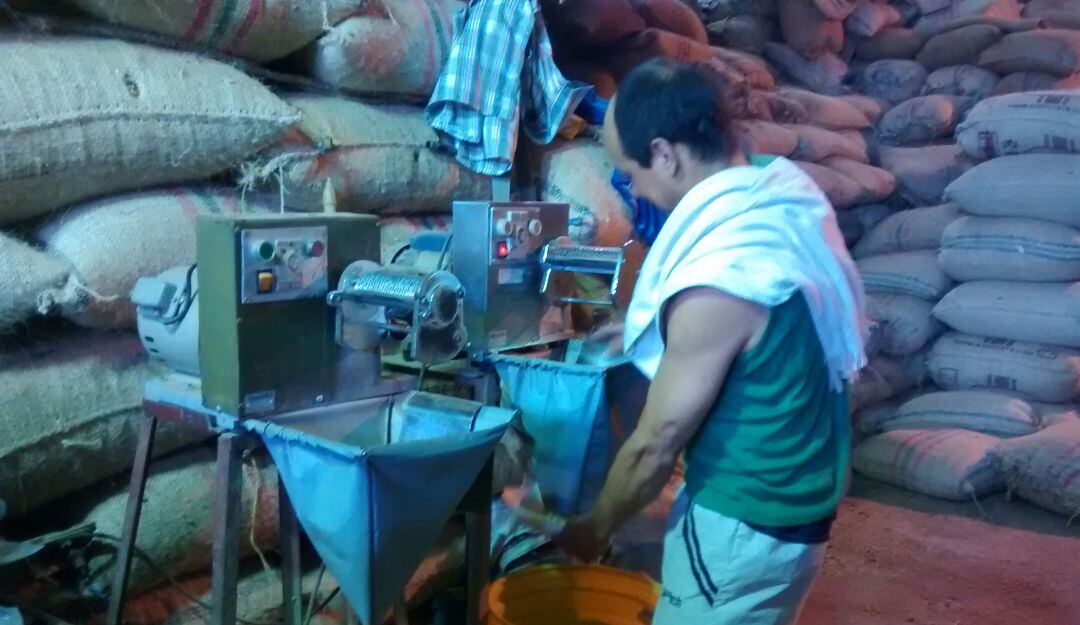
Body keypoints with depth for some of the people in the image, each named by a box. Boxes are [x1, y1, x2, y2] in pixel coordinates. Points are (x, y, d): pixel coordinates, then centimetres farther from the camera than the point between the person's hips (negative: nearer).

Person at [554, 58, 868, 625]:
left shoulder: (717, 281, -31)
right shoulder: (785, 197, -4)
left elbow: (656, 444, -20)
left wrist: (595, 529, -4)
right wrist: (649, 331, 20)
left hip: (749, 521, -9)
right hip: (796, 487, 9)